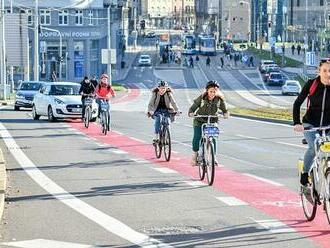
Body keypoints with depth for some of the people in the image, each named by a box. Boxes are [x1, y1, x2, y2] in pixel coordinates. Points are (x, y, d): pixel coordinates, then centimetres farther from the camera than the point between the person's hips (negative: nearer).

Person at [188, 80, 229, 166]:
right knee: (197, 137, -16)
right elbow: (193, 107, -10)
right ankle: (195, 154, 5)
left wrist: (226, 114, -22)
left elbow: (224, 109, 1)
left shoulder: (220, 100, -9)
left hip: (212, 121, 1)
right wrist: (191, 113, -31)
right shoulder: (201, 98, -15)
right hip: (200, 121, -1)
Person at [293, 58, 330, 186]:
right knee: (313, 147, -26)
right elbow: (297, 103, -5)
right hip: (310, 125, -1)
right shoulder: (311, 84, -7)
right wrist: (296, 123, -18)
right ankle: (305, 173, -5)